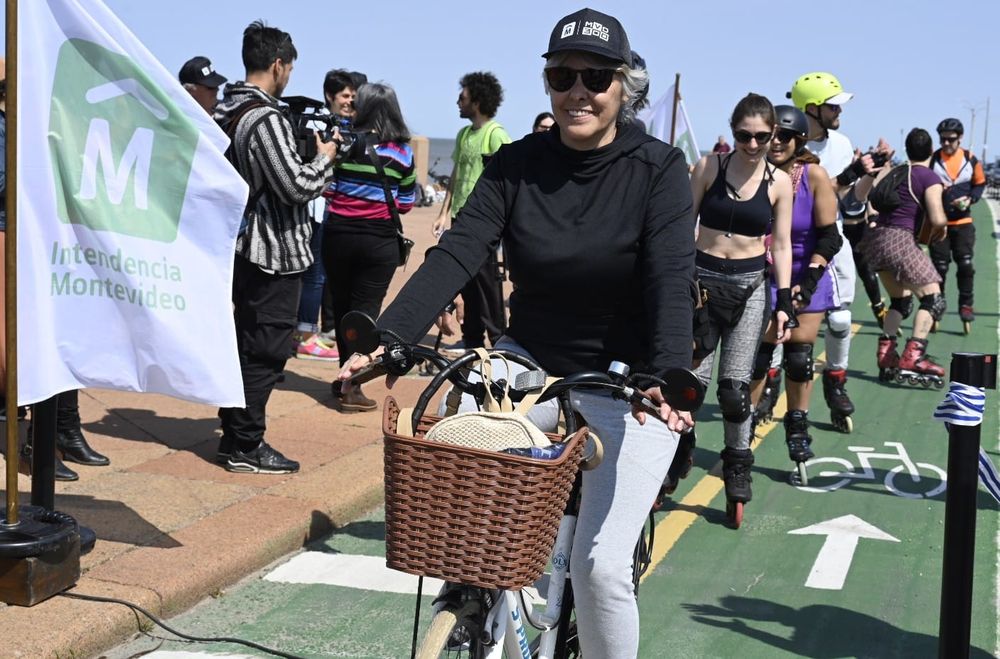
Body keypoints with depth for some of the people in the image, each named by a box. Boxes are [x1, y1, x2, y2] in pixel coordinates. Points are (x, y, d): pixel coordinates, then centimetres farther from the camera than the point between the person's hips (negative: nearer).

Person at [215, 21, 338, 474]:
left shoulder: (228, 113, 9)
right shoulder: (265, 118, -19)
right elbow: (295, 186, -21)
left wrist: (310, 164, 13)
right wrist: (324, 159, -5)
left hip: (248, 246, 10)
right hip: (275, 251, -10)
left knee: (248, 343, 17)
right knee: (266, 350, -2)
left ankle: (234, 433, 25)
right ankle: (246, 447, 3)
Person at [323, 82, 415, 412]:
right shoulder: (403, 152, -3)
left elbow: (326, 189, -1)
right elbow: (406, 204, 1)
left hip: (338, 234, 1)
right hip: (379, 240, -1)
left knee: (341, 306, 14)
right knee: (365, 309, 2)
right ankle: (352, 388, -2)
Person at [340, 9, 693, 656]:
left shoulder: (658, 168, -12)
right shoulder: (517, 164, -4)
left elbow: (672, 278, -24)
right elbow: (456, 254, -15)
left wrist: (668, 377, -41)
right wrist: (387, 337, -29)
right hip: (532, 364, 4)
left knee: (601, 562, -13)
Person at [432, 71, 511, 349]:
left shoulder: (496, 134, -10)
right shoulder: (464, 134, 14)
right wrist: (444, 213, 15)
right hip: (461, 216, 8)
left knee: (486, 280, -4)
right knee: (466, 282, 12)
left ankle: (498, 338, 4)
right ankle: (472, 339, 21)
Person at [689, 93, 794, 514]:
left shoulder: (779, 182, 3)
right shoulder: (709, 167, 0)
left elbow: (781, 245, 6)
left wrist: (784, 303, 1)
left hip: (750, 285, 0)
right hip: (702, 278, 0)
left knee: (735, 385, -2)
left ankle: (738, 475, 10)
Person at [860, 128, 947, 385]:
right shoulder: (930, 178, -7)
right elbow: (937, 220, -14)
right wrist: (944, 223, 5)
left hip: (878, 238, 8)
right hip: (900, 240, -8)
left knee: (900, 300, 21)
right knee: (933, 299, 0)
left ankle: (885, 355, 12)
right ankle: (913, 356, -13)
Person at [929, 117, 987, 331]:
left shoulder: (970, 160, 0)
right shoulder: (932, 160, -5)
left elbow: (980, 184, 10)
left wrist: (970, 199, -7)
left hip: (963, 222, 1)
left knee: (965, 264, -1)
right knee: (939, 266, 3)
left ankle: (966, 304, 12)